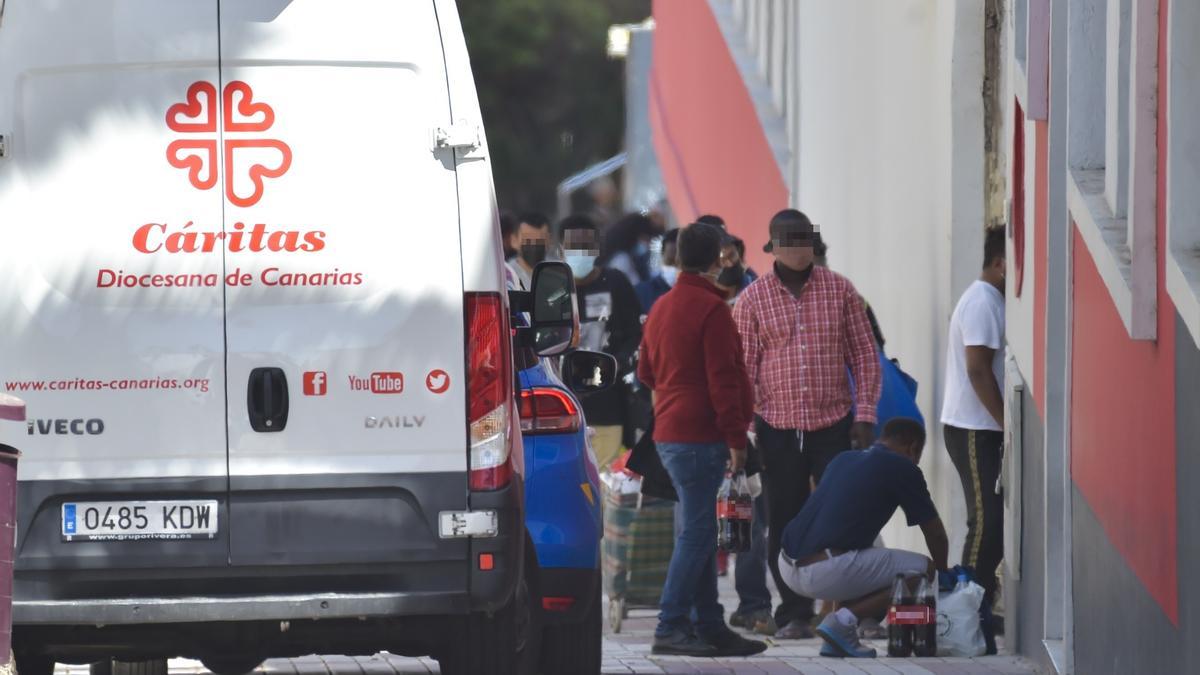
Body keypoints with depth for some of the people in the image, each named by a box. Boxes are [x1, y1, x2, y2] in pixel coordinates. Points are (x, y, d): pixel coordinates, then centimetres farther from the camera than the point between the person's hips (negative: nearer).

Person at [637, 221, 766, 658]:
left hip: (670, 435, 9)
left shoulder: (662, 307, 15)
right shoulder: (711, 309, -13)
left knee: (698, 532, 12)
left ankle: (708, 626, 14)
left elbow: (647, 371, 24)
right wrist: (736, 437, -15)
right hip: (700, 437, -9)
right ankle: (671, 628, -12)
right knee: (696, 533, -9)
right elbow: (723, 379, -17)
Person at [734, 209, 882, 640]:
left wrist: (865, 413, -1)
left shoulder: (840, 290, 4)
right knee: (785, 525, 4)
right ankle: (794, 614, 12)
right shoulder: (753, 299, 2)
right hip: (778, 428, 0)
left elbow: (864, 355, 6)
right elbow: (744, 368, 3)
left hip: (834, 425, 0)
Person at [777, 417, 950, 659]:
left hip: (787, 566, 8)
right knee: (922, 570, 3)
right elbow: (935, 533, 10)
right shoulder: (902, 469, 3)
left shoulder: (843, 460, 24)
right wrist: (942, 573, 31)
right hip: (825, 572, -8)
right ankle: (844, 621, -7)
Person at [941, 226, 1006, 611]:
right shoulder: (983, 303, -15)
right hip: (975, 430, -10)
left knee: (993, 521, 10)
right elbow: (978, 370, -21)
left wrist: (1006, 424, 16)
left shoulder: (989, 301, 17)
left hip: (983, 429, 10)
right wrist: (1007, 423, -18)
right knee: (987, 521, -10)